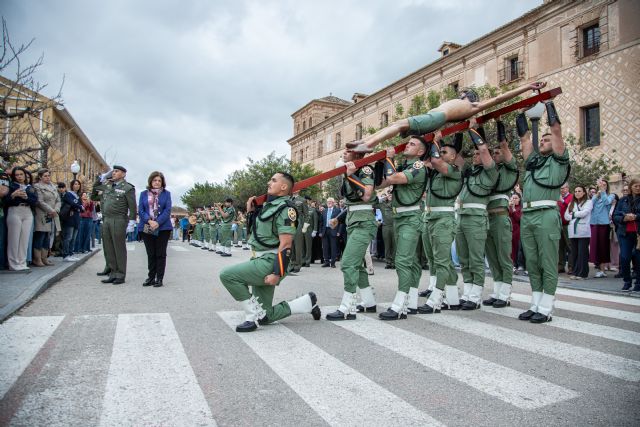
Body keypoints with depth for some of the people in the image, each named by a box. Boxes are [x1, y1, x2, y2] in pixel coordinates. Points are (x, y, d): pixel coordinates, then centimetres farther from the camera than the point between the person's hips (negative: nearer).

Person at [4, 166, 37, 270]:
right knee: (14, 239, -4)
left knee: (25, 239, 1)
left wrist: (26, 197, -12)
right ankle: (14, 264, -1)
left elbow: (35, 201, 5)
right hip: (14, 212, -3)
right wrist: (13, 195, -18)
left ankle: (22, 263, 6)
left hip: (28, 214, 3)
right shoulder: (11, 186, 7)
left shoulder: (30, 188, 17)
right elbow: (4, 201, -3)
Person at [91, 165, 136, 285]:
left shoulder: (128, 188, -5)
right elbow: (95, 186, 33)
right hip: (106, 220, 7)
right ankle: (113, 274, 18)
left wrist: (131, 223, -13)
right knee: (108, 249, 10)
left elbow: (132, 207, -9)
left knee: (119, 249, -2)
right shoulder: (107, 185, 15)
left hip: (119, 221, -7)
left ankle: (120, 275, 6)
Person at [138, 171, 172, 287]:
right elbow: (140, 210, 2)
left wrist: (158, 222, -16)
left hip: (163, 228, -2)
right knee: (150, 254, 8)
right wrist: (149, 221, -15)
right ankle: (151, 277, 17)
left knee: (160, 254, 1)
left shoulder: (166, 193, 5)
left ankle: (159, 278, 7)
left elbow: (167, 210, -4)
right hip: (147, 228, 2)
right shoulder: (144, 194, 9)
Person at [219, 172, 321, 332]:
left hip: (270, 262, -9)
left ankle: (254, 315, -8)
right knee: (265, 317, 11)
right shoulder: (269, 206, 15)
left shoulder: (285, 208, -13)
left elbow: (285, 244, -21)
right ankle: (308, 302, 23)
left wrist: (277, 273, -26)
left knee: (227, 274, -18)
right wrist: (251, 212, 14)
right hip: (261, 261, 9)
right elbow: (259, 232, 24)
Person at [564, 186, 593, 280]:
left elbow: (584, 213, -8)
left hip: (583, 231, -4)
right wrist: (578, 216, -4)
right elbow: (566, 216, 9)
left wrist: (573, 214, 4)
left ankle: (582, 273, -2)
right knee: (574, 252, 4)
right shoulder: (571, 203, 20)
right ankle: (575, 272, 9)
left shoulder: (589, 202, 7)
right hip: (573, 231, 4)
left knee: (582, 252, -6)